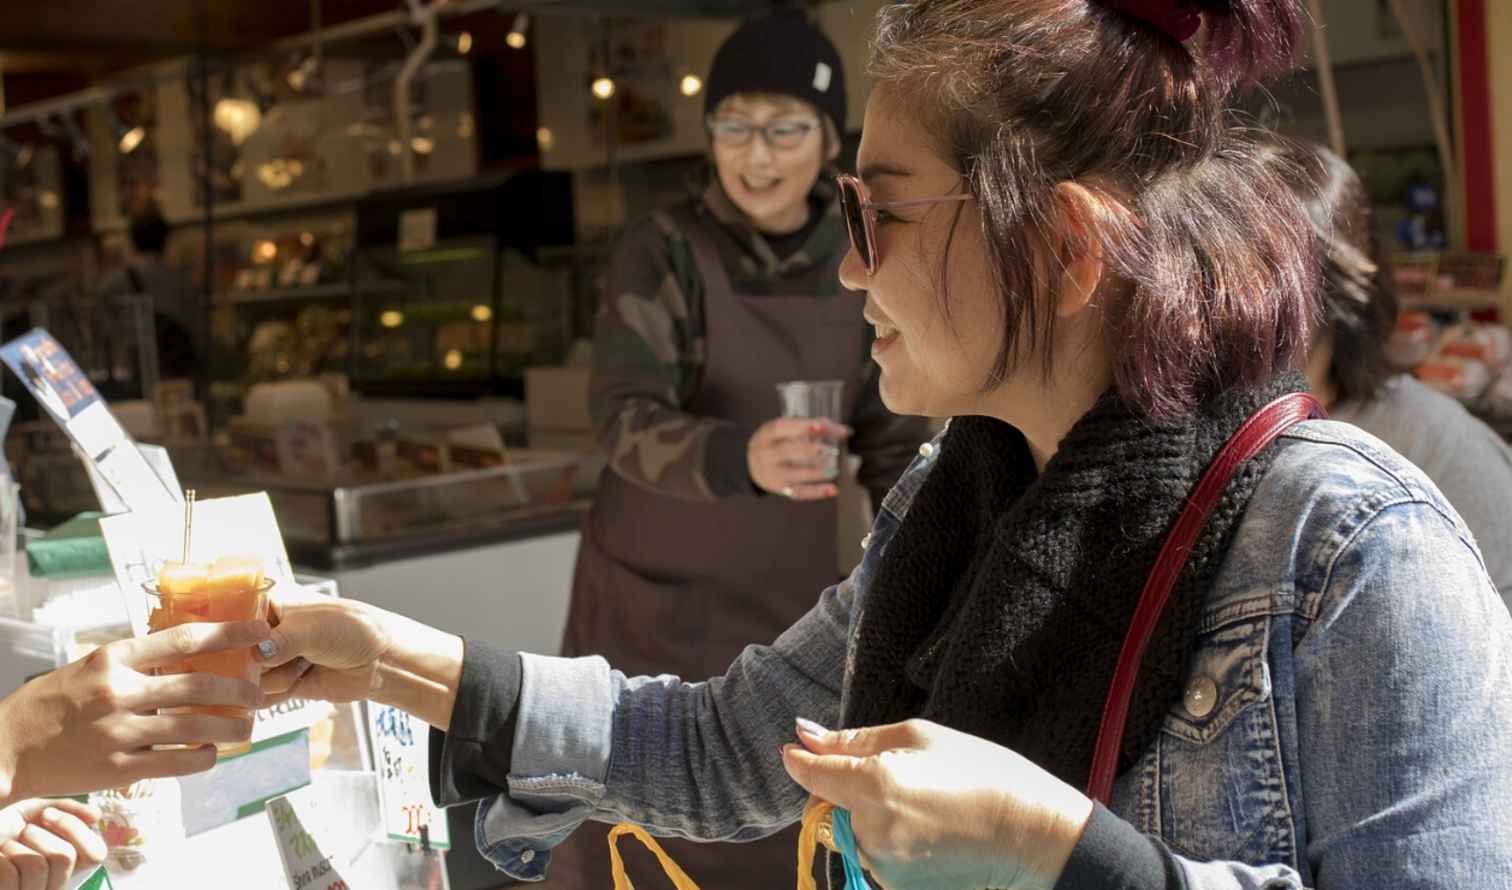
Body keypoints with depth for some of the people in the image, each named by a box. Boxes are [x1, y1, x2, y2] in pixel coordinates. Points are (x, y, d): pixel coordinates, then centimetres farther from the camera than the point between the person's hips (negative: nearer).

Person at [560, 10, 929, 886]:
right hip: (654, 599, -3)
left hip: (790, 600, 3)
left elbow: (897, 438, 4)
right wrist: (741, 458, -45)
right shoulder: (664, 249, -14)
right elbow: (626, 423, -25)